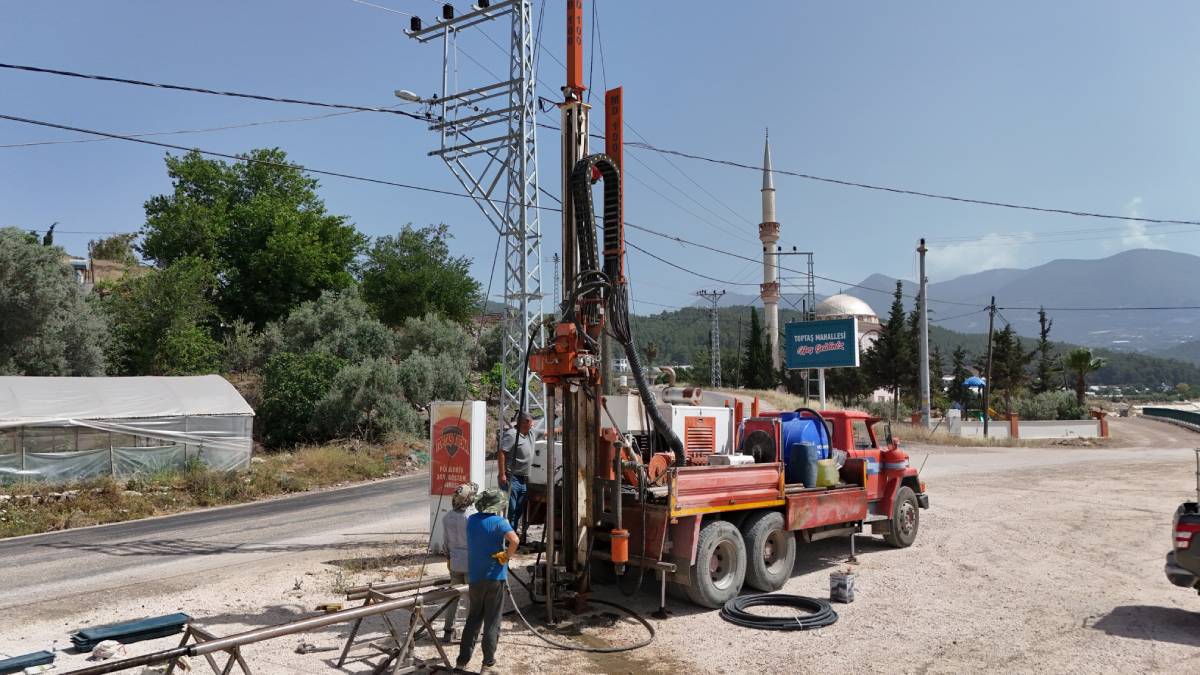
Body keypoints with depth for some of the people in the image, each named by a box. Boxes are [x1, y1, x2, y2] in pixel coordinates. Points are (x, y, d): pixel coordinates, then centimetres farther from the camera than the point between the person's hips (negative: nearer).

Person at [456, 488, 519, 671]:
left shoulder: (471, 520, 4)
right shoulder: (499, 521, -14)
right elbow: (514, 540, -31)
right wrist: (506, 556, -15)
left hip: (475, 577, 5)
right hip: (494, 576, -5)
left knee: (473, 619, 15)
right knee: (492, 621, 6)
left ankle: (462, 659, 15)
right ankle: (488, 660, 11)